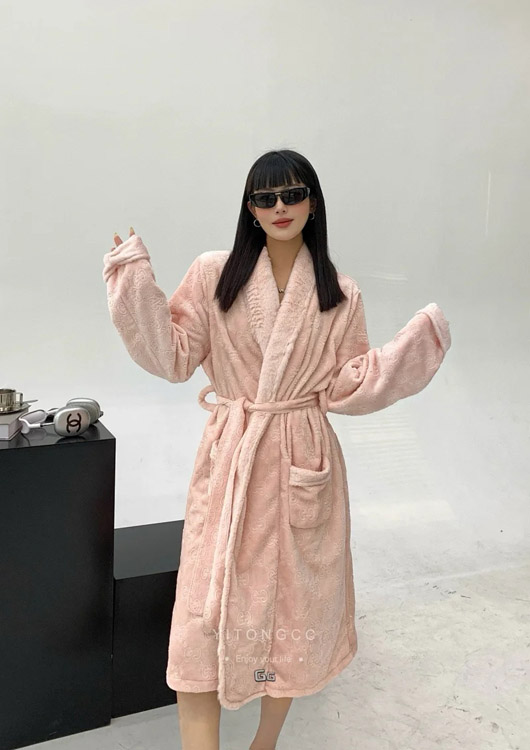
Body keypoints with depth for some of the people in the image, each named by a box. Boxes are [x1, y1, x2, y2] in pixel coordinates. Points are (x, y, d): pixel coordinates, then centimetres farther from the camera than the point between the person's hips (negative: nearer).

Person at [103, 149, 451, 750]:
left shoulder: (340, 294, 2)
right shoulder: (213, 275, 0)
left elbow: (346, 389, 1)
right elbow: (173, 359, 0)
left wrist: (414, 348, -8)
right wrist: (135, 282, -9)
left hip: (305, 466, 1)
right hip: (230, 463, -1)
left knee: (294, 602, 13)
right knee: (206, 611, -4)